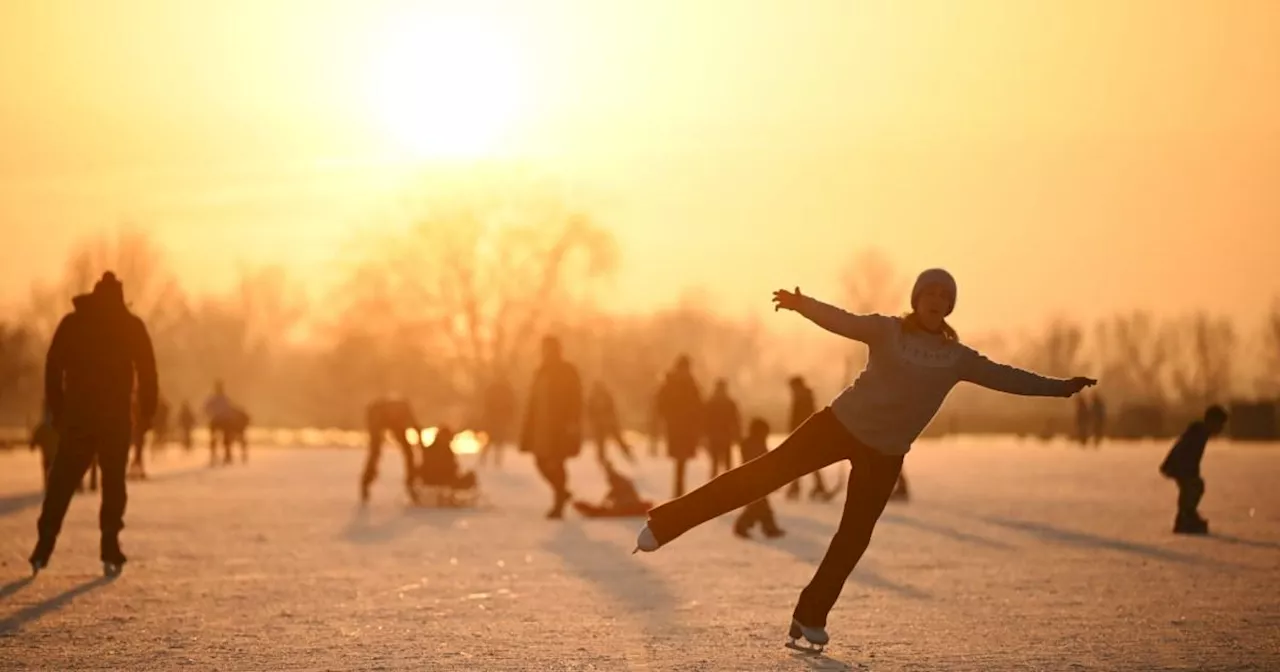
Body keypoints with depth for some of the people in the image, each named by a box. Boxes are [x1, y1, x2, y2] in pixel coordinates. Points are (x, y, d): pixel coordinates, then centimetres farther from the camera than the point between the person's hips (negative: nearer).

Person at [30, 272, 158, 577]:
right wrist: (148, 408, 3)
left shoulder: (71, 323, 6)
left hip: (78, 414, 1)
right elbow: (147, 369, -3)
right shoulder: (131, 325, 1)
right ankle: (110, 551, -3)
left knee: (61, 482, 7)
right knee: (113, 481, 5)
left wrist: (57, 410, 9)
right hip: (117, 416, -1)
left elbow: (53, 368, 4)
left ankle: (44, 548, -1)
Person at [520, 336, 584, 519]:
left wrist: (572, 424, -18)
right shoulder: (542, 372, 13)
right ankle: (561, 493, 24)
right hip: (542, 426, 6)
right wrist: (529, 427, 9)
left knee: (555, 463, -8)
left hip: (560, 427, -6)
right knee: (542, 461, 4)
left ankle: (558, 504, -1)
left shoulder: (568, 372, -4)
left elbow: (575, 400, -9)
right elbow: (534, 401, 13)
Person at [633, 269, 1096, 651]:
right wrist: (803, 304, -39)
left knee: (854, 538, 4)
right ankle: (664, 525, -9)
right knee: (764, 474, -11)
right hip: (840, 426, -3)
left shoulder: (957, 358, 4)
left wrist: (1060, 387, 4)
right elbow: (842, 321, -20)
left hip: (884, 456, 3)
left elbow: (1005, 377, 9)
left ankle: (810, 618, 21)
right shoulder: (887, 331, -5)